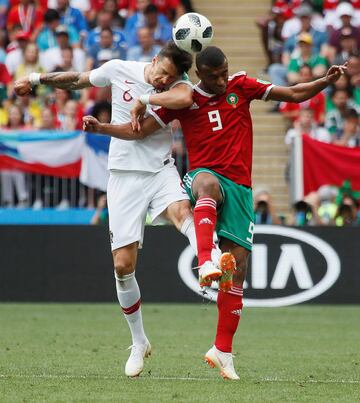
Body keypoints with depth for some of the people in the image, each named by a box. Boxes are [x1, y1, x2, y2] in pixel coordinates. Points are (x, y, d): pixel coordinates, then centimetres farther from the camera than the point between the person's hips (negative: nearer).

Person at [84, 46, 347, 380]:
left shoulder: (241, 86, 9)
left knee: (238, 265, -4)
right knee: (208, 183, -42)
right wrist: (101, 128, -6)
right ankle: (205, 262, -60)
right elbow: (141, 130, 6)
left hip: (239, 186, 2)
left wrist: (326, 82, -6)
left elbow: (294, 95, 10)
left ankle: (223, 350, 4)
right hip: (204, 174, -2)